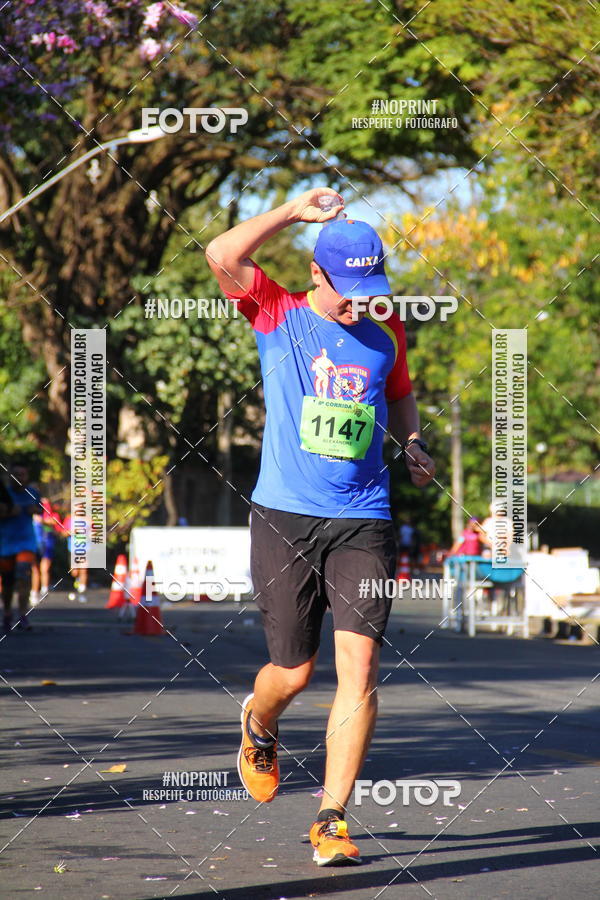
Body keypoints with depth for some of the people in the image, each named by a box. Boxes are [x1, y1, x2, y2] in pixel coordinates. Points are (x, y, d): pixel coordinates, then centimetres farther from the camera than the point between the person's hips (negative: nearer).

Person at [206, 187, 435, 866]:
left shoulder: (386, 331, 11)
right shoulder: (279, 315, 1)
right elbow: (223, 256, -15)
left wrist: (413, 443, 11)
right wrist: (295, 211, -9)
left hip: (363, 522, 2)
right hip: (284, 518, -2)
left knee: (359, 664, -11)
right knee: (293, 672, 4)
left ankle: (331, 822, -6)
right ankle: (259, 726, 42)